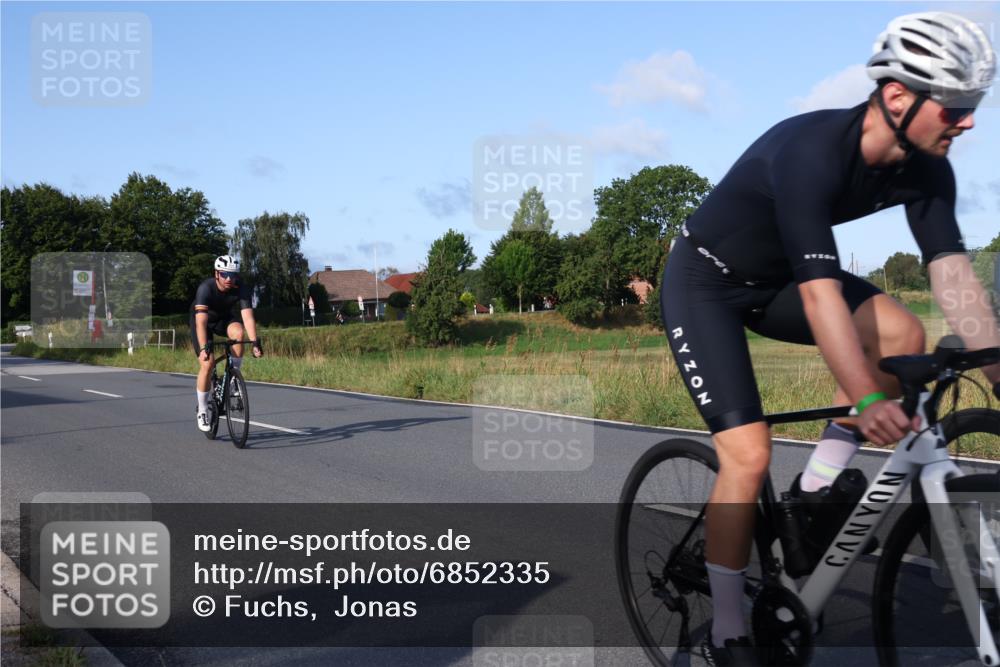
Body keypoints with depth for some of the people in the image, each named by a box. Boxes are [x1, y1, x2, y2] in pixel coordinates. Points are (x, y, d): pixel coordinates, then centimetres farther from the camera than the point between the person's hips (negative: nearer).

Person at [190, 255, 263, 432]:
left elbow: (248, 316, -34)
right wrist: (204, 347, -53)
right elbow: (201, 321, -42)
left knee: (238, 332, -32)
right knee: (207, 363, -17)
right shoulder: (206, 288, -34)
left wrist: (255, 342, -47)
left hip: (225, 318, 3)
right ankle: (202, 412, -1)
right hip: (203, 320, -3)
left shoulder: (241, 289, -26)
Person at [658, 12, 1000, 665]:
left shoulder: (925, 169, -11)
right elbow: (819, 291, -41)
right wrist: (867, 400, -48)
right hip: (706, 281, -7)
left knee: (902, 334, -18)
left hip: (774, 278, 7)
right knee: (749, 456, -17)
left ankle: (815, 494, -2)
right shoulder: (811, 151, -34)